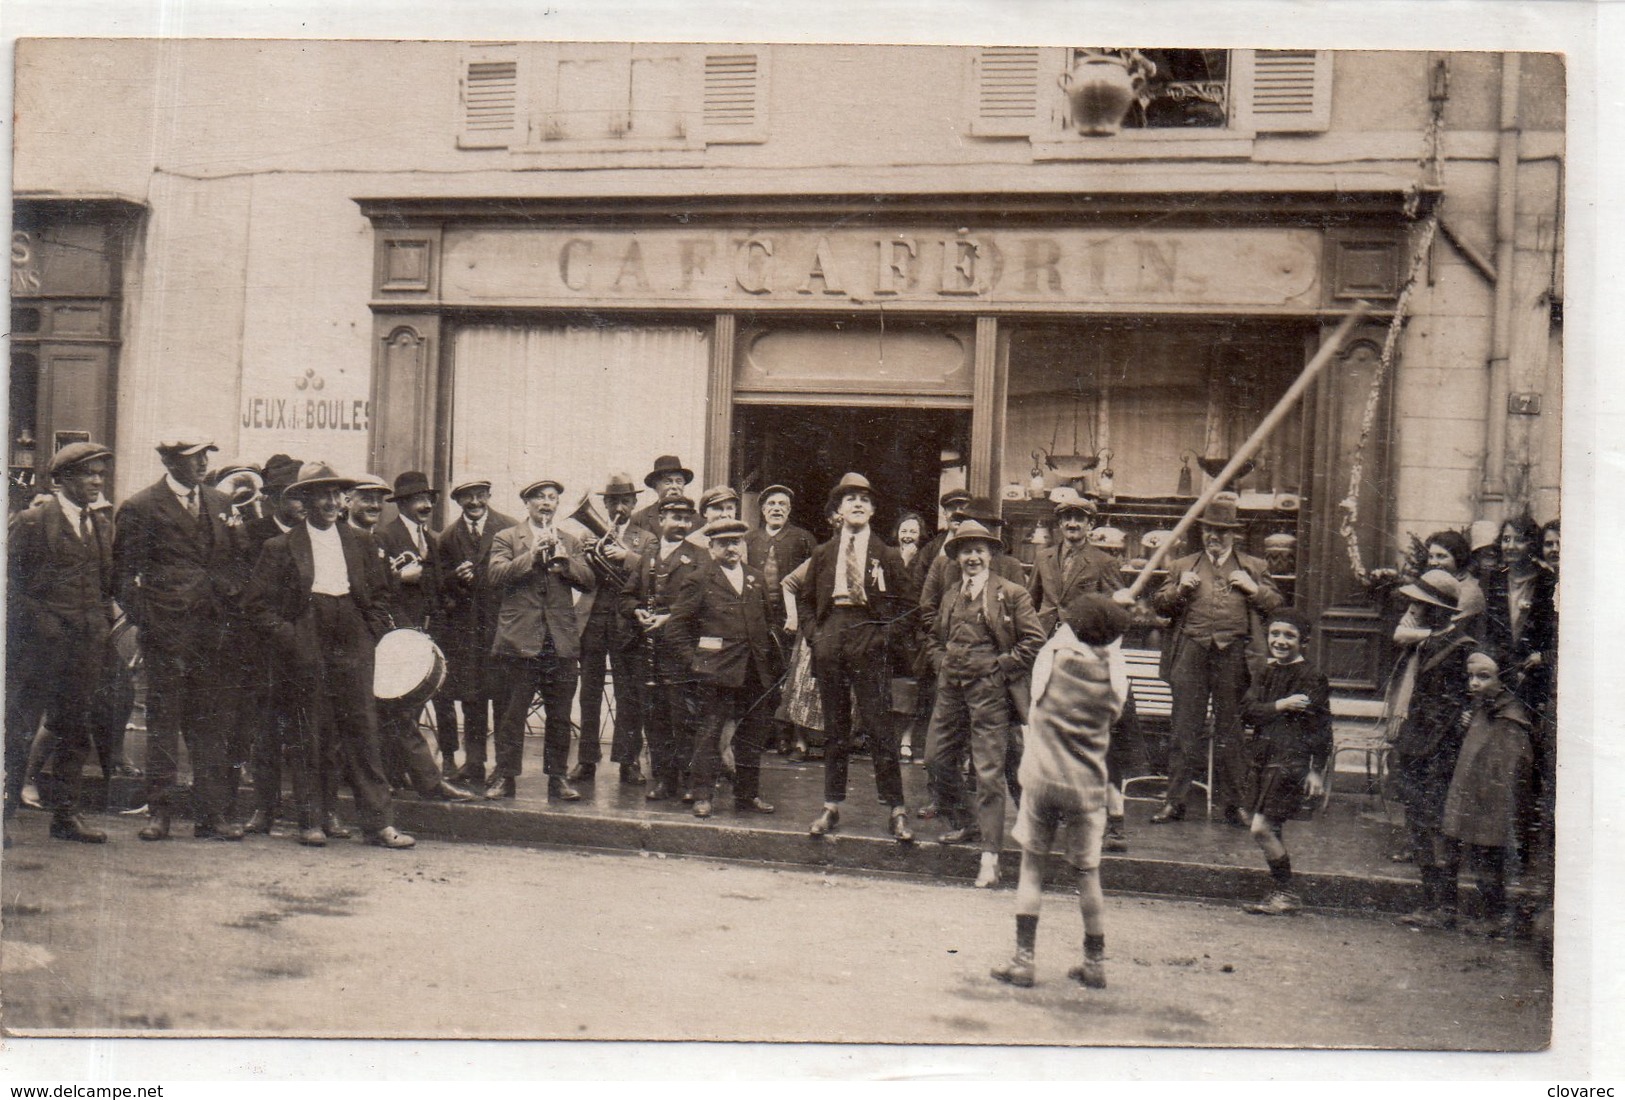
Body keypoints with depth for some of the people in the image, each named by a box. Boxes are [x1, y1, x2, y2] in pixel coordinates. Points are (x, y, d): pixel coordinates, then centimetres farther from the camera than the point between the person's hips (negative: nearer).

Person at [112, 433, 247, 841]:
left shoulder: (220, 503, 15)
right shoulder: (140, 508, 0)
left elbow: (235, 560, 19)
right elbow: (123, 573, 0)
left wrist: (231, 600, 6)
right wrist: (144, 619, -8)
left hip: (212, 628, 4)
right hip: (166, 628, -4)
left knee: (210, 722, 6)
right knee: (163, 719, 1)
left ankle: (211, 814, 11)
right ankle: (159, 812, 9)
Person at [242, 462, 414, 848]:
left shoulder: (359, 542, 13)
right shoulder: (281, 548, 4)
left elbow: (377, 596, 18)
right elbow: (259, 603, 2)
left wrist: (371, 637, 5)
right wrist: (288, 638, -8)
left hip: (352, 650, 2)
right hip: (305, 653, -2)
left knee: (363, 733, -2)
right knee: (310, 736, 1)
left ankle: (379, 823, -1)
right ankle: (313, 820, 12)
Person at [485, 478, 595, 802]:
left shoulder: (569, 541, 17)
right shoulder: (507, 538, 7)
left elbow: (588, 582, 7)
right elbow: (496, 575, -9)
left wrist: (564, 561, -10)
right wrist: (532, 554, -17)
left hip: (562, 641, 3)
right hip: (520, 638, -3)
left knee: (560, 716, 6)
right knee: (512, 714, -1)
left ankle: (558, 777, 14)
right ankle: (504, 776, 7)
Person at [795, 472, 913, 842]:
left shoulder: (886, 555, 6)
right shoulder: (822, 554, 12)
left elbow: (904, 604, 7)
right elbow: (806, 600, 17)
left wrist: (886, 635, -5)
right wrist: (814, 634, 3)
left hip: (869, 643, -3)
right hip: (829, 641, 3)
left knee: (879, 725, -6)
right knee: (834, 726, 8)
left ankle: (896, 809, 0)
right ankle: (832, 806, 16)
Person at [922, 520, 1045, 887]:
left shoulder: (1012, 594, -3)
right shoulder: (950, 598, 15)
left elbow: (1034, 640, -6)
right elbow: (936, 639, 28)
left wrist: (1000, 665, -10)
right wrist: (942, 664, 11)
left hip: (989, 690, -6)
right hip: (951, 689, 6)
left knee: (989, 772, -7)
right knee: (937, 759, 11)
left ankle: (990, 857, -4)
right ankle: (963, 823, 35)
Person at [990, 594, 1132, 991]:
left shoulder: (1053, 655, -7)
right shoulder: (1115, 675, -2)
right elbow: (1109, 726, 10)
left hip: (1042, 778, -1)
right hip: (1088, 786, 1)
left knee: (1032, 866, 8)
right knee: (1088, 873, 12)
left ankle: (1024, 961, 8)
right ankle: (1095, 963, 20)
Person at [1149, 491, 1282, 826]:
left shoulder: (1254, 567, 15)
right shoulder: (1182, 566, 15)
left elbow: (1275, 602, 13)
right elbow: (1158, 604, 12)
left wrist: (1254, 588, -5)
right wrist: (1179, 589, -6)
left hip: (1233, 655, 0)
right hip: (1191, 653, 0)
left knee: (1230, 732, 5)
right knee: (1185, 730, 2)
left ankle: (1232, 803, 13)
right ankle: (1174, 801, 6)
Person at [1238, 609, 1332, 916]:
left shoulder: (1312, 677, -7)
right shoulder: (1267, 673, 13)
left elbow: (1321, 727, -8)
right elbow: (1247, 711, 1)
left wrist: (1317, 770, -11)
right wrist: (1280, 706, -15)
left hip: (1290, 761, -7)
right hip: (1263, 758, 7)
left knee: (1262, 828, -10)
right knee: (1269, 830, 10)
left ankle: (1285, 894, 4)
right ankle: (1280, 893, 22)